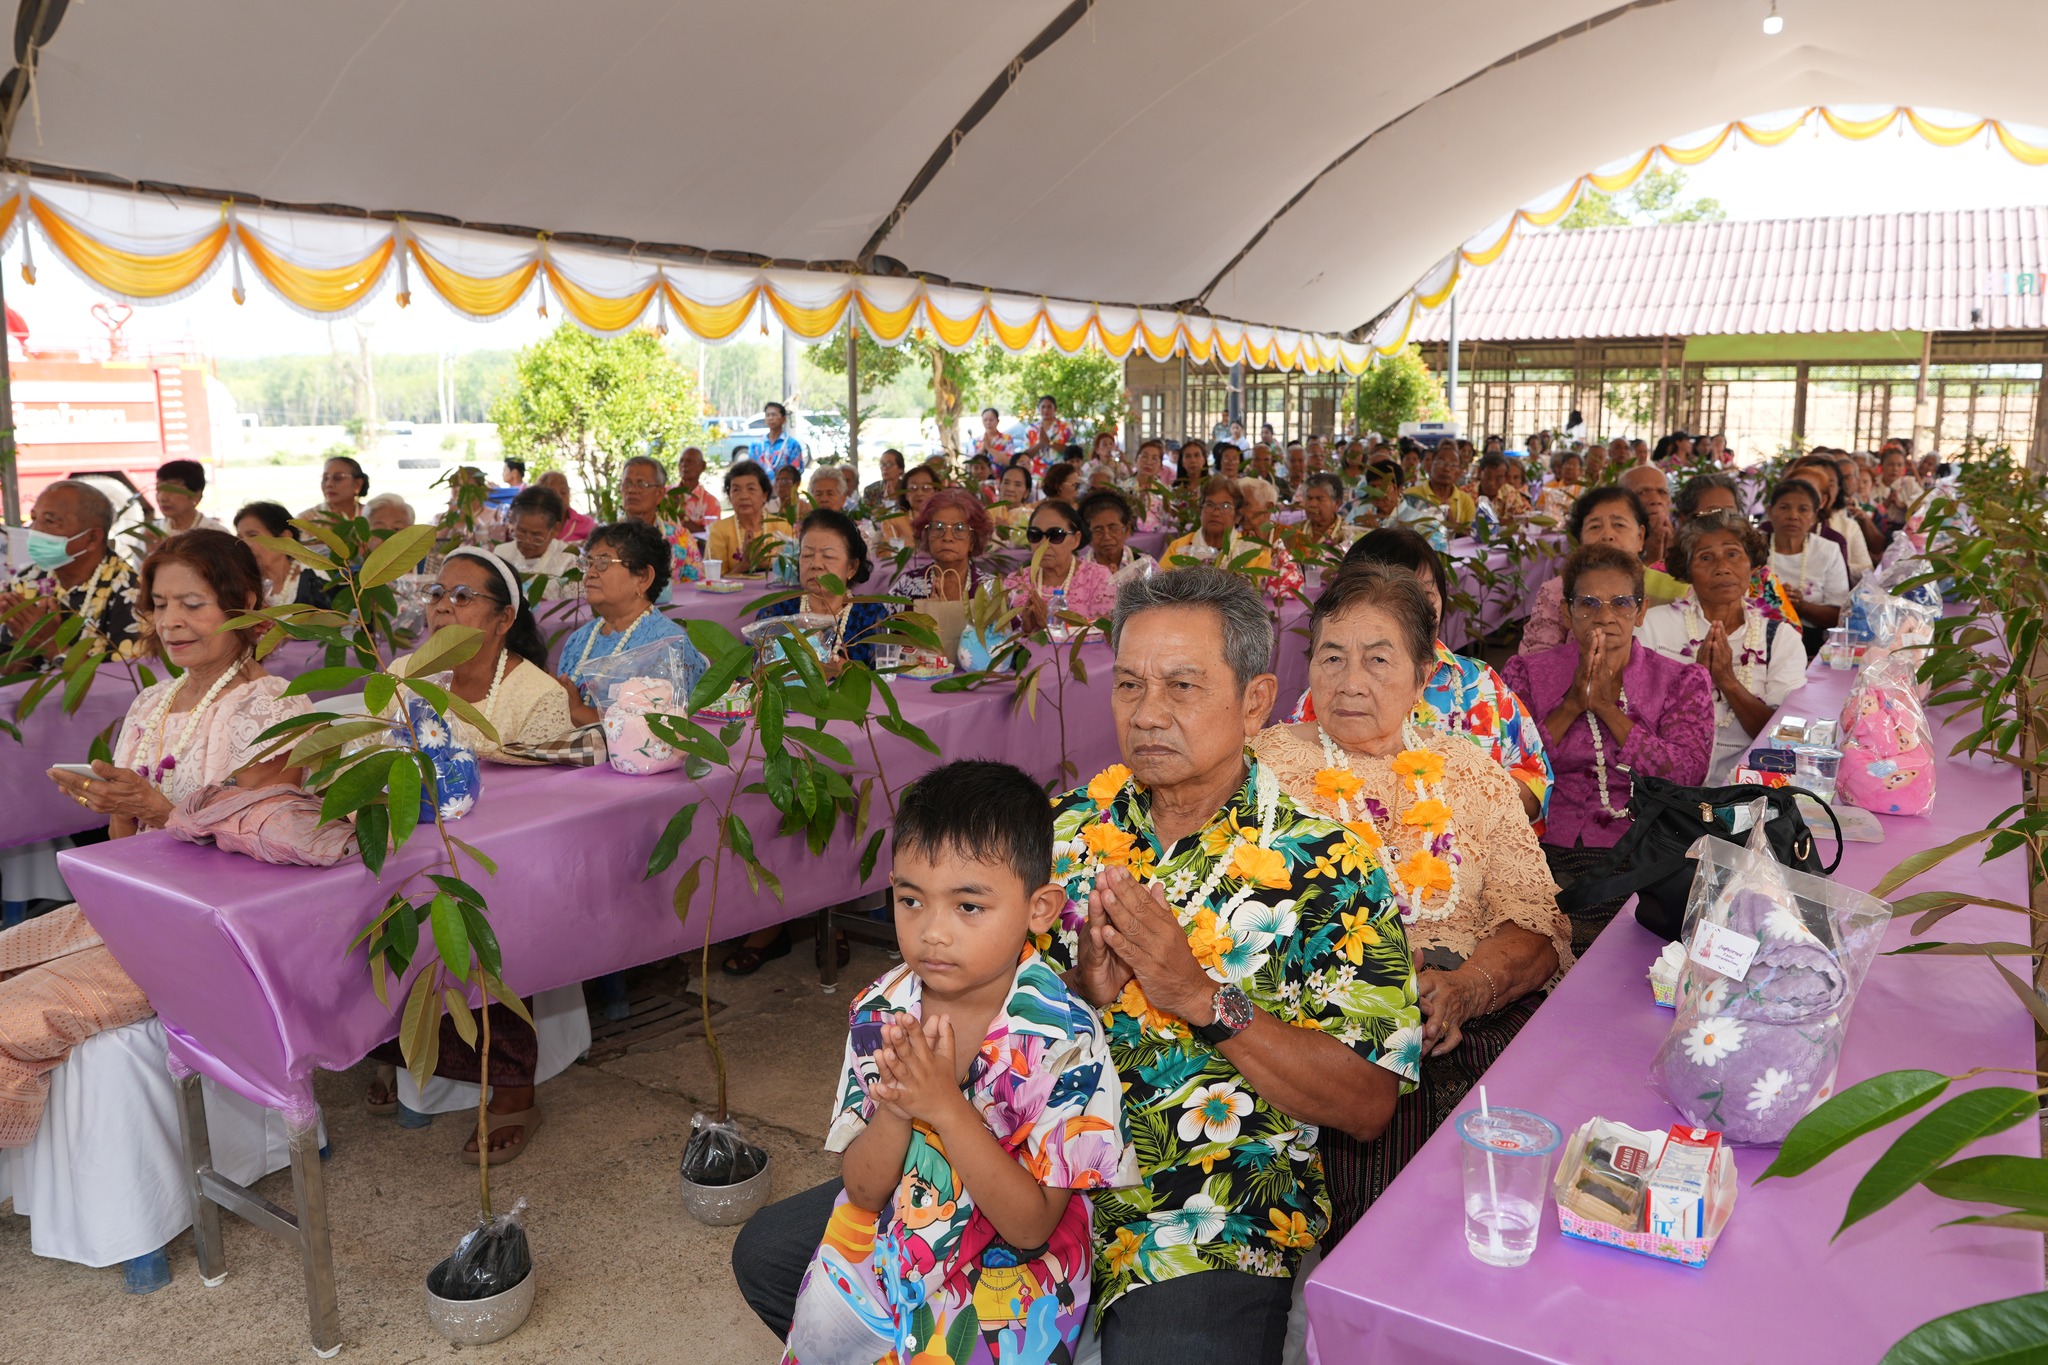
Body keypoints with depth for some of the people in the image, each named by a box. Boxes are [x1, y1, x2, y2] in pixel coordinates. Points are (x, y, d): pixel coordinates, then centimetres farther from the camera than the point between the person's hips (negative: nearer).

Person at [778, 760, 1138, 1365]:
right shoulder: (880, 1013, -10)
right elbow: (862, 1192, -6)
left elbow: (1030, 1227, -21)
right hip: (881, 1257, 4)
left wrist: (946, 1106, -32)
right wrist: (895, 1109, -27)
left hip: (1003, 1286, -4)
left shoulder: (1063, 1038, -22)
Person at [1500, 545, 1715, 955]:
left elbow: (1687, 774, -5)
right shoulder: (1528, 674, 12)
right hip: (1550, 854, 0)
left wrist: (1606, 707, -7)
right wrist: (1571, 705, -7)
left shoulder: (1682, 681, 12)